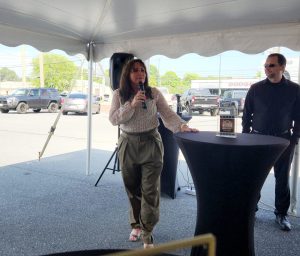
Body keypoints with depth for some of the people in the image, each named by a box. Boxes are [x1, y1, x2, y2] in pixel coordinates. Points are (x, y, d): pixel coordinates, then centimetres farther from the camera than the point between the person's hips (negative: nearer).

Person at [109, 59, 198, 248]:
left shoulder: (154, 93, -1)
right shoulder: (119, 94, 1)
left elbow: (168, 114, -9)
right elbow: (113, 119, -8)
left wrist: (182, 126, -26)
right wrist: (132, 105, -19)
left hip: (151, 144, -1)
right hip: (128, 144, 2)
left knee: (150, 190, -2)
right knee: (132, 188, 14)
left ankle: (147, 234, 10)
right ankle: (137, 225, 35)